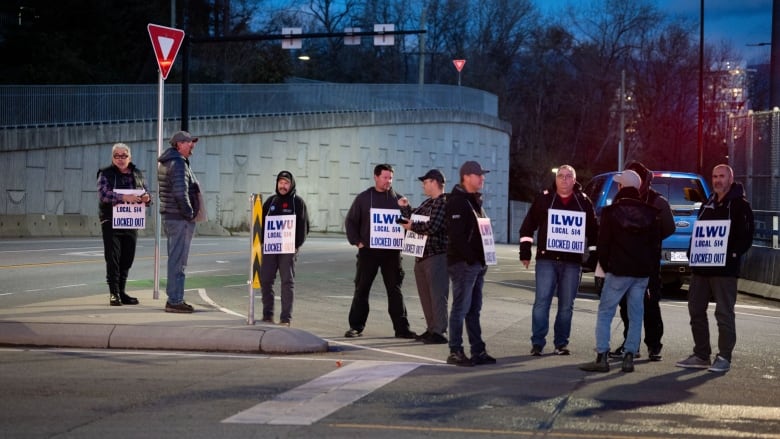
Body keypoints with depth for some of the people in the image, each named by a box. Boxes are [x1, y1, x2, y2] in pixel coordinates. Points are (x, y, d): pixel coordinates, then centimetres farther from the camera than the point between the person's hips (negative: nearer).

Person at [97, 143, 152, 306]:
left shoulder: (137, 174, 13)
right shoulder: (106, 173, -1)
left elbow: (146, 193, 17)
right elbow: (103, 194, -16)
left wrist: (147, 198, -8)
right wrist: (124, 197, -29)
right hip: (111, 223, -4)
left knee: (127, 259, 7)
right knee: (113, 258, -6)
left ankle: (121, 292, 16)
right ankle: (114, 293, -4)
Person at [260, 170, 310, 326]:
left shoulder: (298, 202, 3)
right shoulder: (271, 201, 14)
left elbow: (304, 225, -2)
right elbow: (261, 222, 15)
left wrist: (296, 244, -12)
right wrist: (262, 241, 3)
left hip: (288, 249, -4)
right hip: (270, 248, 4)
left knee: (287, 282, -2)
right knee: (265, 280, 3)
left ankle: (286, 318, -1)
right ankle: (267, 315, 14)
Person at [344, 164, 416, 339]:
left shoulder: (398, 199, 7)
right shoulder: (363, 198, 5)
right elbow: (350, 222, 5)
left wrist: (403, 241, -4)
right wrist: (357, 241, -5)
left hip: (392, 252, 1)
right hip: (368, 251, -1)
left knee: (395, 290, 2)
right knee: (361, 289, 3)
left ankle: (401, 328, 5)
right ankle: (356, 326, 10)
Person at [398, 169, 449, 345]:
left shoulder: (444, 202, -12)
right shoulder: (427, 203, 18)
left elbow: (432, 227, -22)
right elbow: (413, 217, 25)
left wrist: (412, 226, -11)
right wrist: (404, 207, 15)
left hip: (437, 256, -10)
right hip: (422, 255, 10)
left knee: (437, 294, -8)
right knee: (425, 294, 13)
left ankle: (439, 332, -7)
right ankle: (431, 329, 20)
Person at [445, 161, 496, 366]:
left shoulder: (475, 201, 18)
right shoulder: (457, 202, -11)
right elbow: (456, 235, -19)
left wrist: (483, 258, 12)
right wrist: (470, 258, -20)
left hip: (477, 264, 9)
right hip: (463, 263, -9)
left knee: (474, 309, 11)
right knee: (461, 308, -6)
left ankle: (478, 351, 14)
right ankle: (455, 352, -1)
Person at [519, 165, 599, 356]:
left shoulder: (583, 202, 7)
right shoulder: (544, 198, 4)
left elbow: (593, 231, 14)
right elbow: (528, 226, 5)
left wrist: (595, 256, 11)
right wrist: (525, 251, -1)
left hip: (572, 262, 2)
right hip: (546, 260, -2)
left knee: (566, 305, 6)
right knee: (542, 302, -6)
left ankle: (561, 343, 14)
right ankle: (537, 343, -1)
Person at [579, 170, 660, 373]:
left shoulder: (611, 211, -5)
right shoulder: (650, 213, 6)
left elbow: (603, 243, -4)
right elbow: (656, 243, 9)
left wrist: (605, 265, 9)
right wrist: (650, 266, 14)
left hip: (618, 270, -4)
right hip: (643, 272, 4)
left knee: (605, 312, 1)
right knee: (636, 315, 8)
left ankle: (602, 357, -6)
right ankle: (629, 356, 5)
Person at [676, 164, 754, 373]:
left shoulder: (740, 205, -4)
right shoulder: (708, 205, 18)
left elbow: (747, 235, -10)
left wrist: (732, 253, -17)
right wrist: (693, 253, 5)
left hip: (724, 268, -7)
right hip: (701, 267, 8)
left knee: (724, 312, -3)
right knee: (696, 309, 9)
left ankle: (724, 357, 2)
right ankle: (701, 355, 17)